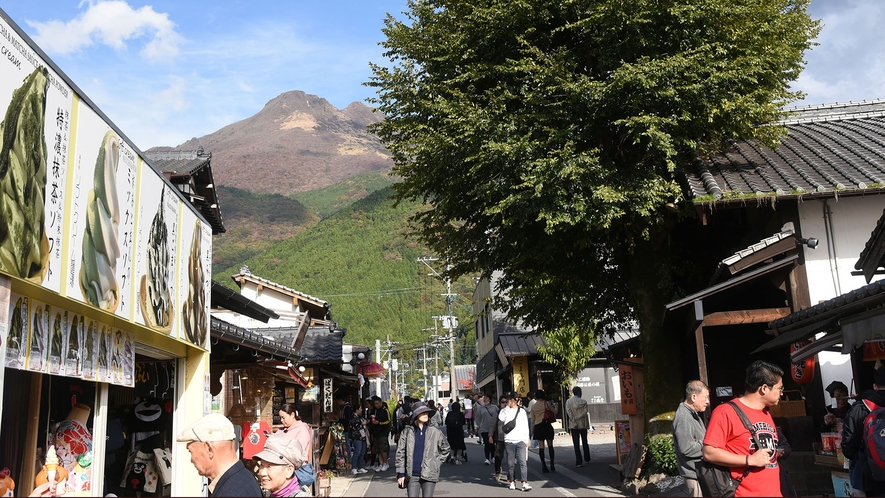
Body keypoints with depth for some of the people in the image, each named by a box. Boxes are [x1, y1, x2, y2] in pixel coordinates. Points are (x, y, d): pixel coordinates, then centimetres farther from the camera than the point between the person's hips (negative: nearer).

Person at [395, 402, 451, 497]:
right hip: (412, 475, 0)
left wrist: (437, 463, 8)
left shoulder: (435, 432, 3)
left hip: (429, 475, 0)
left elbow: (445, 449, 17)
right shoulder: (407, 431, 1)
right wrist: (400, 474, 1)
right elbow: (400, 453, 4)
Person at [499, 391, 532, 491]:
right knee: (510, 463, 4)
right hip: (509, 441, 1)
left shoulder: (522, 411, 10)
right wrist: (508, 407, -6)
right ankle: (512, 481, 18)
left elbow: (526, 426, 13)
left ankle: (525, 483, -12)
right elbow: (500, 418, -14)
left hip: (521, 441, -1)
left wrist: (527, 440, 8)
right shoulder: (506, 411, 8)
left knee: (523, 462, -9)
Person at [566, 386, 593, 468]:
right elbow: (585, 412, -13)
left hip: (573, 425, -1)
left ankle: (579, 461, -6)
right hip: (583, 424, 1)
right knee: (584, 442, 17)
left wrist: (574, 423, -15)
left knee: (576, 444, 0)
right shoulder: (584, 401, -2)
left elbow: (568, 413, -13)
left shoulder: (568, 401, -2)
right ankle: (587, 459, 27)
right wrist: (577, 418, -11)